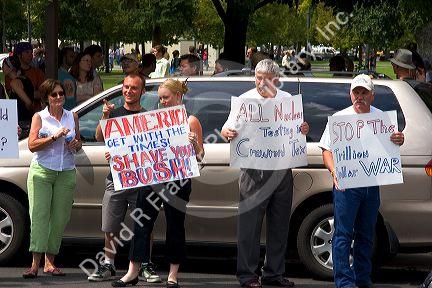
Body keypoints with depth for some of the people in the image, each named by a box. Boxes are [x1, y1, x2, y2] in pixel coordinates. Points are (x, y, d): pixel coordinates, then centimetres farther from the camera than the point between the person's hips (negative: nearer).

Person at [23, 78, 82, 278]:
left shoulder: (72, 117, 13)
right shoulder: (39, 117, 3)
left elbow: (78, 144, 22)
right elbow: (32, 145, -7)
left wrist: (76, 144, -1)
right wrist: (54, 137, -16)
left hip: (66, 173, 3)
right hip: (41, 171, -3)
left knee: (60, 218, 1)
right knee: (39, 215, -12)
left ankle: (50, 262, 6)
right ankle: (35, 263, -16)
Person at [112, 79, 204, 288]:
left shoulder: (190, 121, 1)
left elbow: (199, 156, -1)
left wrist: (194, 144, -22)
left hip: (177, 180, -4)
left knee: (175, 225, 3)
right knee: (142, 223, 2)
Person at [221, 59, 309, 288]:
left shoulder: (287, 99, 14)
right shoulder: (245, 99, 4)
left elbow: (295, 128, 17)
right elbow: (227, 129, 0)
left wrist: (303, 130, -6)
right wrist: (228, 133, -23)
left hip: (282, 168, 4)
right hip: (254, 169, -4)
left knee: (279, 224, 9)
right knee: (250, 222, -4)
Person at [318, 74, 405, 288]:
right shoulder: (339, 118, 0)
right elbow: (327, 150, -1)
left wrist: (398, 142, -9)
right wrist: (334, 171, -19)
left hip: (372, 184, 4)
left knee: (366, 235, 12)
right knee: (343, 234, -6)